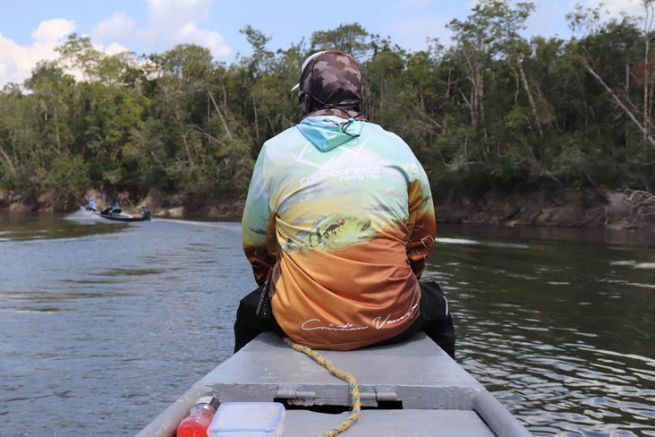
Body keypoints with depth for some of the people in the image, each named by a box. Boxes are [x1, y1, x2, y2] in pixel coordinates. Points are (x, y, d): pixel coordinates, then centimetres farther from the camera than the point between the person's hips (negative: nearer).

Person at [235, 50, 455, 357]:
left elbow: (255, 246, 8)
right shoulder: (395, 147, 5)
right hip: (392, 323, 1)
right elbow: (424, 237, 14)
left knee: (249, 310, 33)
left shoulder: (276, 150, 1)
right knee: (436, 308, 34)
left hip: (301, 325, 0)